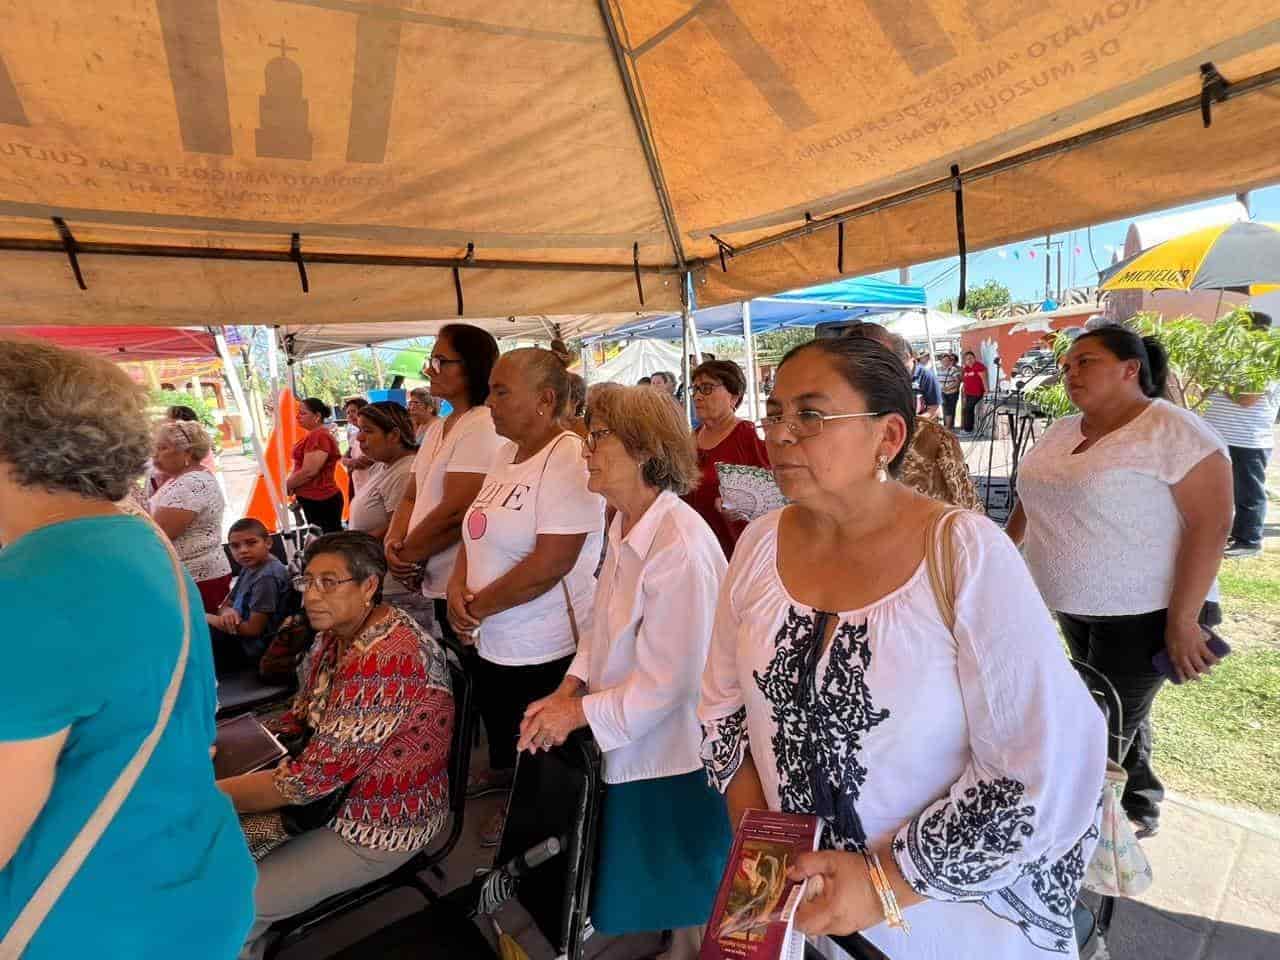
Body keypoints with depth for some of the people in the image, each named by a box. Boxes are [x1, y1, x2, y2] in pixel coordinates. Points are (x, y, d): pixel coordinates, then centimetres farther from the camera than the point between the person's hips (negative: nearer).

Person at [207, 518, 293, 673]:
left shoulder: (267, 577, -23)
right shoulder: (249, 567, 7)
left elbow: (253, 628, -21)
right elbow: (226, 605, 13)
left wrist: (207, 618, -11)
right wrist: (228, 612, -14)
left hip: (249, 648, -9)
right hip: (238, 637, 9)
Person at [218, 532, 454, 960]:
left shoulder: (386, 661, -32)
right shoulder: (336, 632, -1)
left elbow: (313, 778, -28)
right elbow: (299, 717, 9)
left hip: (379, 825, -9)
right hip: (334, 792, 9)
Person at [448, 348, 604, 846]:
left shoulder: (569, 460, -23)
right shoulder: (507, 453, 5)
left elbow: (549, 565, -28)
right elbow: (479, 532, 10)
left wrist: (477, 606, -16)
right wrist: (457, 588, -8)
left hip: (543, 652, -8)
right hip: (493, 640, 8)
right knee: (500, 729, 30)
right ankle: (503, 774, 56)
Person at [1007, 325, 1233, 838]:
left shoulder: (1172, 431, -15)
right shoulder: (1060, 431, 7)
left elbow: (1212, 523, -19)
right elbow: (1034, 496, 18)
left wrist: (1183, 620, -22)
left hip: (1143, 612, -7)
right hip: (1075, 605, 7)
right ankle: (1137, 805, 37)